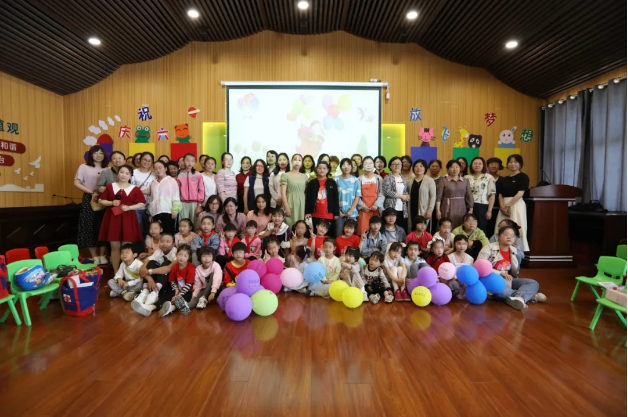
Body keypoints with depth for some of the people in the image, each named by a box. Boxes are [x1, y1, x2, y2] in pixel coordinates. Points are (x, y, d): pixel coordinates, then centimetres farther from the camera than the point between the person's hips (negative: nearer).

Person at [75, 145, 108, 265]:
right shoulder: (84, 167, 4)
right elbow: (76, 183, -2)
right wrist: (91, 192, -13)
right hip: (89, 200, -1)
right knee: (89, 227, 1)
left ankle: (102, 255, 14)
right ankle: (94, 257, 10)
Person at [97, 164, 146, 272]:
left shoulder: (135, 189, 4)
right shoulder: (110, 186, 8)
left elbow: (141, 204, 1)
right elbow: (101, 200, 9)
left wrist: (129, 207, -14)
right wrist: (111, 203, -9)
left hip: (128, 220, -1)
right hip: (113, 218, 1)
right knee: (115, 246, 5)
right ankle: (116, 272, 15)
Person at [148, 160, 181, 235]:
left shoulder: (171, 180, 2)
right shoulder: (153, 183, 17)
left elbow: (176, 196, -2)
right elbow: (151, 199, 21)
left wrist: (175, 211, -9)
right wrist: (150, 213, 18)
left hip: (168, 211, -4)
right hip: (156, 212, 4)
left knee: (168, 233, -6)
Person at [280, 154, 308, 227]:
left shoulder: (305, 176, 13)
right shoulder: (286, 175, 1)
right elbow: (283, 193, -5)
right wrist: (286, 207, -13)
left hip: (302, 204, 4)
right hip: (290, 203, -3)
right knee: (290, 225, -4)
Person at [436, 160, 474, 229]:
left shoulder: (465, 181, 8)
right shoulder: (444, 181, -1)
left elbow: (469, 196, 8)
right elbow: (438, 197, -4)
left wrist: (471, 209, 2)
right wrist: (438, 210, -10)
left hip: (461, 208, 3)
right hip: (448, 208, -3)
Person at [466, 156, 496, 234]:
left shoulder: (489, 177, 3)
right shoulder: (467, 178, 10)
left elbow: (492, 195, -1)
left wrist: (489, 210, -7)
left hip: (482, 207, -2)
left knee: (481, 229, 1)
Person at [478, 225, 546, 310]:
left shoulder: (513, 251, 10)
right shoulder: (489, 248, -8)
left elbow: (515, 273, 14)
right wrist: (500, 273, -19)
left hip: (508, 281, 7)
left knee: (533, 283, -10)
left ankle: (519, 298, -38)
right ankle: (531, 295, -19)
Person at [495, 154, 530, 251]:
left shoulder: (523, 177, -1)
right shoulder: (504, 179, 16)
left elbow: (520, 194, -10)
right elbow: (500, 194, 10)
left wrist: (507, 205, -13)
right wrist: (502, 206, -7)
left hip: (517, 205, -6)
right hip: (504, 206, 6)